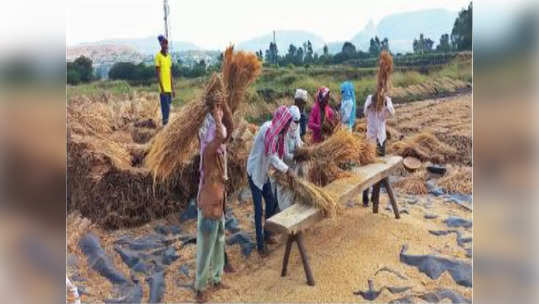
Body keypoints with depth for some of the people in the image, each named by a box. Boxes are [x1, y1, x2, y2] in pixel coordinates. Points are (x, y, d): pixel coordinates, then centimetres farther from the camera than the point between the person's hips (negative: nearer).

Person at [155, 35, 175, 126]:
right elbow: (157, 73, -10)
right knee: (165, 109, -8)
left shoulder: (169, 56, 14)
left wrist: (173, 88, 16)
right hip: (163, 88, -7)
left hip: (169, 88, 7)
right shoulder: (158, 56, -7)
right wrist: (162, 88, -16)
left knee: (168, 108, 11)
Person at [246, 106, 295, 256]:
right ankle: (260, 244, 8)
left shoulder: (276, 130, 3)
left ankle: (267, 235, 31)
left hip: (263, 172, 9)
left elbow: (274, 155, 7)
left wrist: (281, 169, -3)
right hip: (254, 172, -9)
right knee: (259, 209, -4)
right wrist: (287, 170, -17)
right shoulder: (268, 129, -25)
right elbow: (272, 156, -26)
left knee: (271, 202, 15)